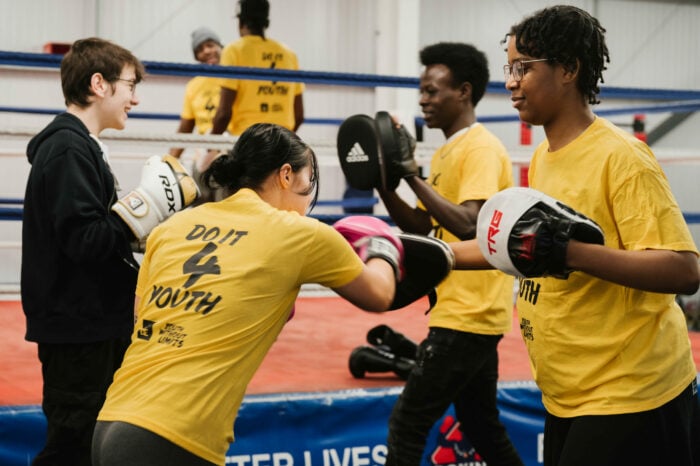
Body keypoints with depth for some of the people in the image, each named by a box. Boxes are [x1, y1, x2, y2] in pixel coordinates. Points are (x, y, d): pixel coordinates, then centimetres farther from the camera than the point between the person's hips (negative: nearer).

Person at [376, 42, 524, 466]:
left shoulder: (481, 149, -15)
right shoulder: (448, 151, 15)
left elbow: (468, 225, -26)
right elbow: (420, 225, 16)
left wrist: (414, 177, -25)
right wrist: (384, 182, 2)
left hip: (469, 315, -10)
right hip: (468, 312, 10)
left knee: (407, 425, -7)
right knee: (480, 424, 18)